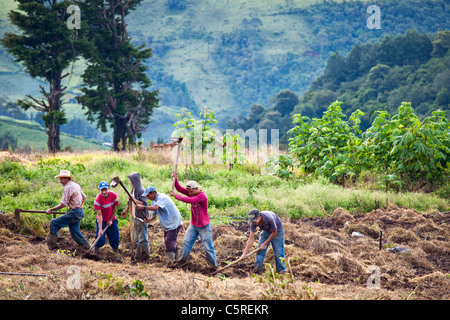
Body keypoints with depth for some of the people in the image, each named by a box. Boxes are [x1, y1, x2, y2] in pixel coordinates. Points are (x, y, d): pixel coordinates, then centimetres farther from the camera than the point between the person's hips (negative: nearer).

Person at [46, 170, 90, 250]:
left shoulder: (67, 188, -14)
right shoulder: (76, 185, 15)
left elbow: (63, 203, -17)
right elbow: (83, 197, 25)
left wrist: (51, 210, -11)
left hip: (74, 213, -10)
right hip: (80, 212, 10)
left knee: (54, 223, -8)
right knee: (74, 232, 15)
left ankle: (52, 245, -9)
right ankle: (88, 248, 14)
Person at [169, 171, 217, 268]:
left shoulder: (202, 196, -23)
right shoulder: (191, 193, 1)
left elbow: (189, 200, -33)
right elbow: (180, 189, -6)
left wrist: (175, 195, -30)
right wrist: (175, 179, -23)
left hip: (204, 226, -7)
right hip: (193, 225, 7)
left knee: (208, 247, -3)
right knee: (186, 242, 6)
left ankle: (214, 266, 4)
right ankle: (182, 261, 17)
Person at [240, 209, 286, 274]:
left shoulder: (269, 218, -40)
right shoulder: (253, 223, -26)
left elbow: (274, 232, -24)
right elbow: (251, 238, -24)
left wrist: (265, 244, -19)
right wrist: (244, 253, -28)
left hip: (277, 231, -5)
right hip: (266, 231, 5)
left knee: (278, 252, -7)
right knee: (260, 250, -4)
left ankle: (282, 271, 6)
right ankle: (257, 270, 3)